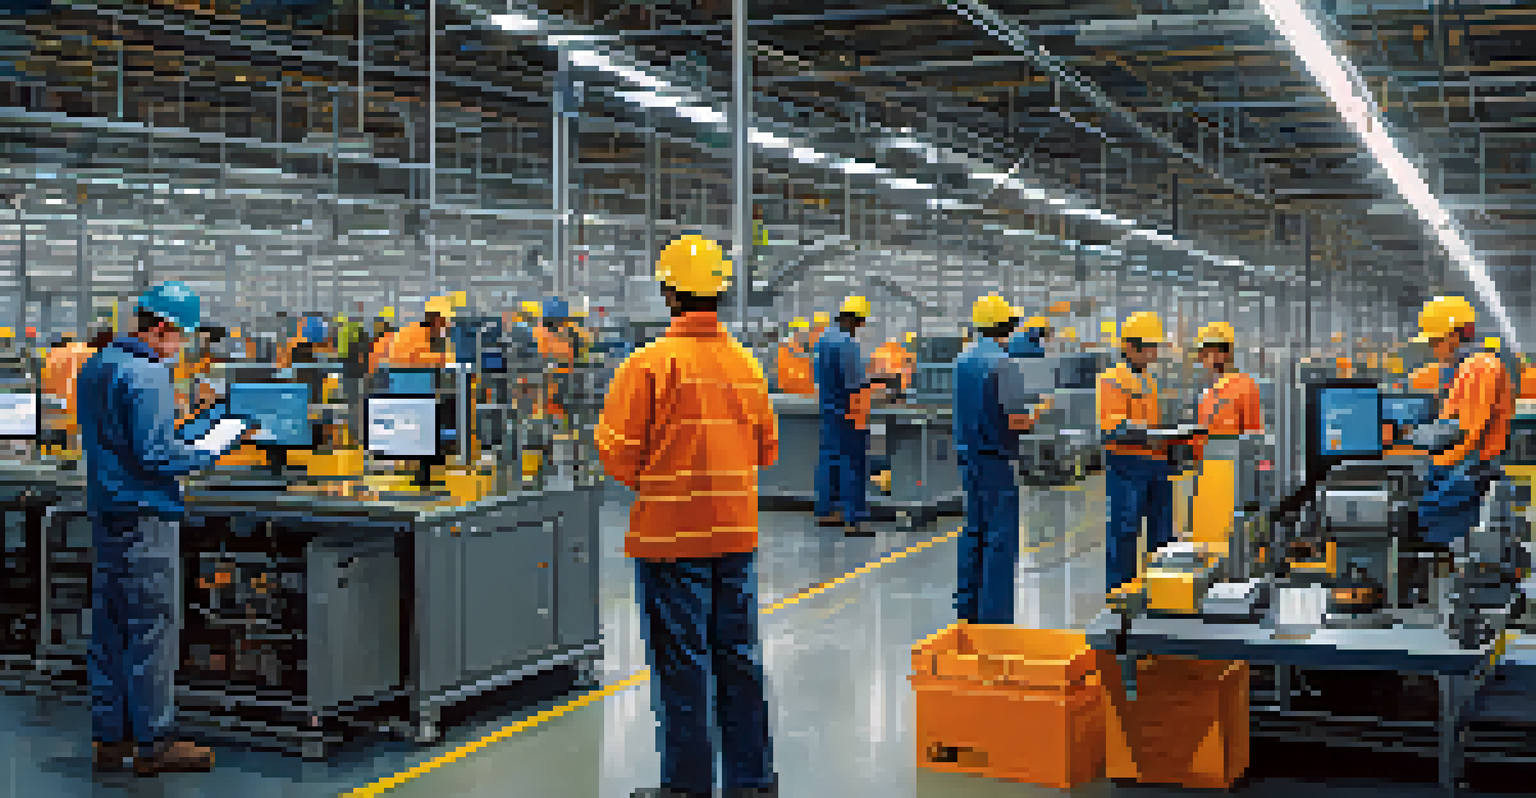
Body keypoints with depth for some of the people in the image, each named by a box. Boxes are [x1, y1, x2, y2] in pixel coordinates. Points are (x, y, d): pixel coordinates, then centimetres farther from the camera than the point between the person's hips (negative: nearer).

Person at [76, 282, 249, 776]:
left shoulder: (96, 366, 15)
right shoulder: (146, 375, -15)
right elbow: (155, 453, -21)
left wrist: (178, 446, 18)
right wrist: (208, 457, -7)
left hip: (104, 509, 10)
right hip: (144, 513, -10)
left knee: (108, 627, 12)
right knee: (152, 628, -4)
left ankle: (109, 738, 18)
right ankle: (153, 743, 1)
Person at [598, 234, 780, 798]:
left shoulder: (650, 363, -12)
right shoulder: (747, 364, 4)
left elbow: (618, 451, -11)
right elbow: (767, 449, 11)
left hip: (671, 536, -5)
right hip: (738, 534, 5)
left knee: (682, 663, 4)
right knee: (740, 656, 14)